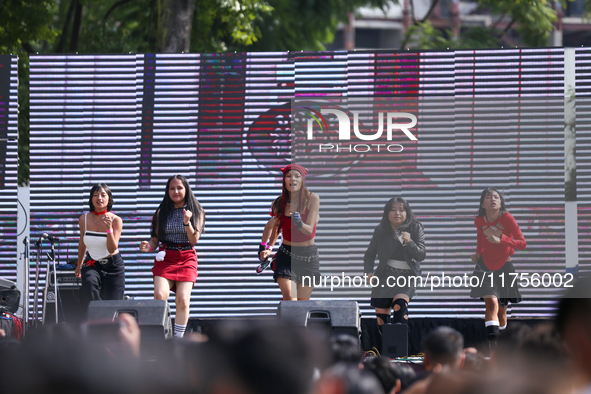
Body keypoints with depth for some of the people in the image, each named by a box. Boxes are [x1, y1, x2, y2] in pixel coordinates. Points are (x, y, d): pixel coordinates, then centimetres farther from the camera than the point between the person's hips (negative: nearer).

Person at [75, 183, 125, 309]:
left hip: (113, 266, -1)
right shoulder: (84, 219, -3)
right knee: (89, 283, -33)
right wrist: (79, 265, 25)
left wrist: (109, 228, -33)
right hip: (92, 264, 1)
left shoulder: (115, 220, -10)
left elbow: (112, 249, -19)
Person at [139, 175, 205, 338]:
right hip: (165, 258, 1)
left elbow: (194, 240, -2)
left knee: (183, 298, -15)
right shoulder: (162, 212, 9)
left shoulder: (196, 211, 6)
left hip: (187, 259, -1)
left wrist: (187, 222, -19)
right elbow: (155, 239, 11)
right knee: (160, 295, -21)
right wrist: (149, 246, -12)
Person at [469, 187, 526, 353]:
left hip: (504, 267, 0)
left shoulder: (507, 218, -17)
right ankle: (492, 342, -30)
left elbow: (522, 243, -20)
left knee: (502, 309, 10)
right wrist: (478, 253, 7)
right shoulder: (479, 221, -6)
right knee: (491, 302, -20)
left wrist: (500, 240, -31)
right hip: (485, 266, 0)